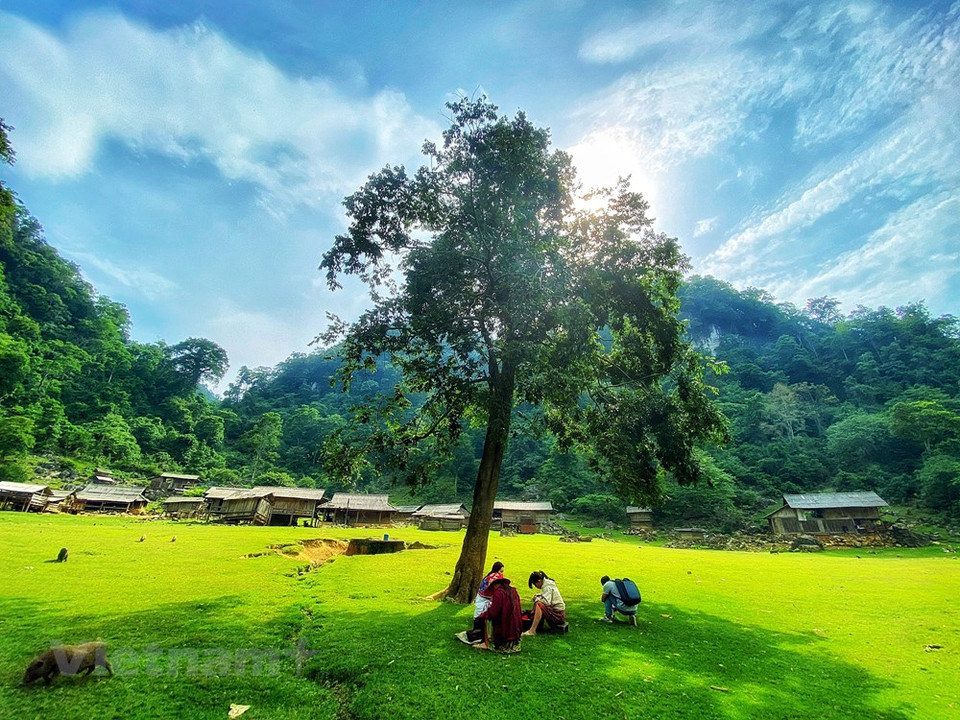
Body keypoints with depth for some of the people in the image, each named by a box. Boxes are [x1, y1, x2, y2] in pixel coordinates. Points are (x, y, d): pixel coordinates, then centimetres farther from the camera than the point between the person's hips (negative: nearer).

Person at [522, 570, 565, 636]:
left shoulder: (548, 587, -16)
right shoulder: (547, 583, 11)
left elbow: (546, 601, -29)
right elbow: (546, 596, 29)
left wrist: (537, 598, -10)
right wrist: (537, 596, 9)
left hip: (558, 615, -10)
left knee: (539, 605, -28)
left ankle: (532, 630, -26)